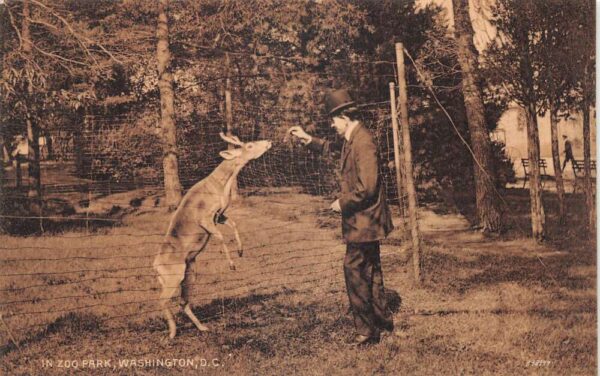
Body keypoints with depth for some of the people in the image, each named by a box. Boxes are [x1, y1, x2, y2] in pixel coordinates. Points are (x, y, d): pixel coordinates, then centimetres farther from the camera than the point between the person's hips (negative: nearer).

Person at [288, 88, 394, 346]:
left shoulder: (362, 142, -22)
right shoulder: (351, 139, 9)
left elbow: (366, 187, -27)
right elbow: (331, 148, 32)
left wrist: (343, 203, -14)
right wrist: (307, 139, 20)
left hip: (363, 220, -10)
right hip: (366, 220, 10)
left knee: (354, 270, -5)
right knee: (370, 271, 19)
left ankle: (366, 330, 3)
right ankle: (381, 319, 32)